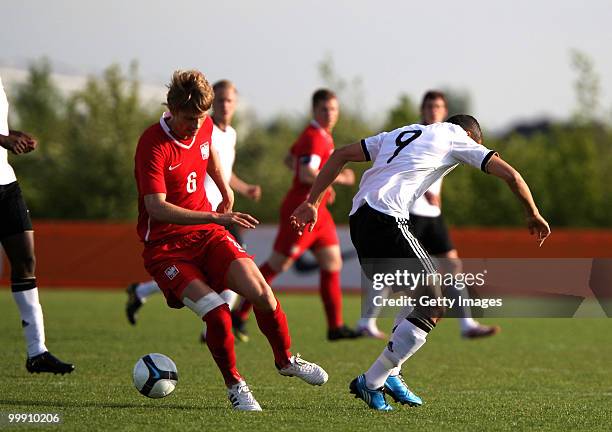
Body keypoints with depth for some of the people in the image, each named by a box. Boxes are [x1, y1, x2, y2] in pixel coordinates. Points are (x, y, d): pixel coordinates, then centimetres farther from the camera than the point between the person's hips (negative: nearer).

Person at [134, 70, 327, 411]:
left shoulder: (204, 127, 0)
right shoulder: (153, 146, -21)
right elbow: (156, 208, -31)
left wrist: (226, 191, 27)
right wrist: (216, 217, -36)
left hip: (207, 233, 5)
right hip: (166, 246, -5)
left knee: (260, 292, -15)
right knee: (217, 313, -24)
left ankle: (287, 360, 11)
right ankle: (235, 385, 0)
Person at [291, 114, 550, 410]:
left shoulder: (405, 133, 30)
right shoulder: (459, 138, 12)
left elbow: (341, 155, 26)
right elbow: (510, 175, 6)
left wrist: (312, 202, 23)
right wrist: (533, 215, 20)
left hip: (359, 218, 8)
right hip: (387, 221, -8)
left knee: (417, 294, 23)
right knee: (432, 307, -2)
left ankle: (390, 375, 16)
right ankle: (371, 383, -2)